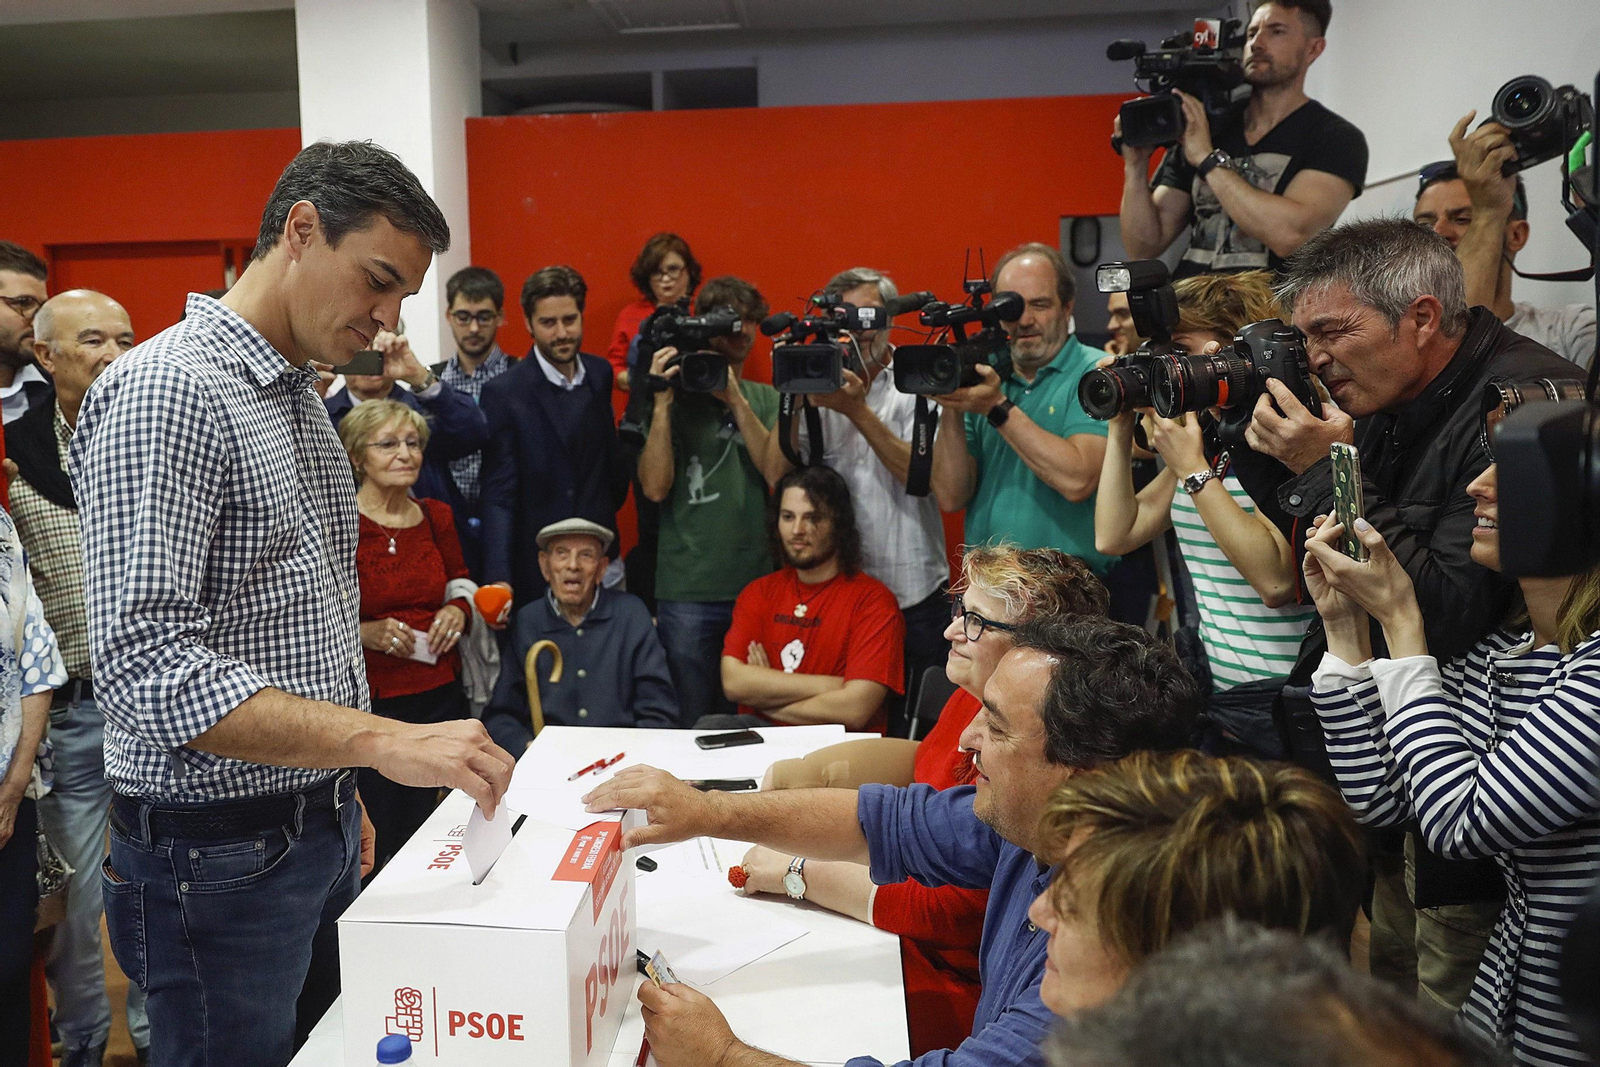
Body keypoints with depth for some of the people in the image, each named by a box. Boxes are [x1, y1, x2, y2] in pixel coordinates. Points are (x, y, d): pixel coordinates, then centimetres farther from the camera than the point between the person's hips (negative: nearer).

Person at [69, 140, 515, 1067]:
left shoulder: (302, 399, 12)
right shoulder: (166, 391, -18)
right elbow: (146, 663, -27)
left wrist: (340, 791, 16)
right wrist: (383, 740, -32)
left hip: (317, 831, 9)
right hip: (218, 853, -8)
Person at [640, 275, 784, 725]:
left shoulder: (766, 399, 10)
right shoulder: (675, 398, 3)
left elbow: (778, 473, -6)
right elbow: (655, 487, -8)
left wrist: (736, 400, -11)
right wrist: (662, 402, -12)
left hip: (758, 583, 2)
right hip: (687, 589, -2)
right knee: (691, 724, 6)